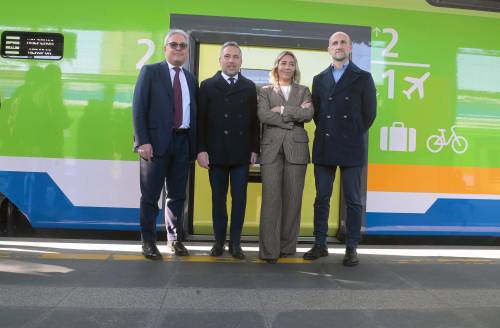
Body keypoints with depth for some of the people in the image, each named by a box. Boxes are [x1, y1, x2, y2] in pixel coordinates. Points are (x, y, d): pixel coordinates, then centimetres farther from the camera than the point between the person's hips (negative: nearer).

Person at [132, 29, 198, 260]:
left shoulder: (191, 79, 16)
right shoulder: (150, 71, 2)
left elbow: (193, 113, 14)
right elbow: (139, 108, -5)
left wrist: (195, 145, 5)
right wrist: (142, 141, -14)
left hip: (182, 142, 4)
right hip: (157, 141, -4)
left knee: (177, 195, 10)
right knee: (150, 196, 3)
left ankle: (174, 239, 22)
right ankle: (148, 242, 14)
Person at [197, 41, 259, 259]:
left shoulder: (249, 87, 10)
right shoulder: (208, 85, 6)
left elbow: (254, 120, 7)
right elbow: (201, 120, 1)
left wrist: (254, 149, 0)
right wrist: (201, 149, -6)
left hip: (241, 153, 1)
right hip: (216, 152, -1)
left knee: (239, 199, 2)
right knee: (218, 199, 7)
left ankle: (235, 242, 11)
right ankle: (219, 241, 17)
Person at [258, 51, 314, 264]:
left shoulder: (303, 91, 17)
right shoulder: (265, 91, 14)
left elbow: (308, 114, -2)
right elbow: (263, 115, -4)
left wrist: (283, 110, -6)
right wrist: (294, 115, -6)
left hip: (296, 149, 1)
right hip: (271, 148, -1)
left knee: (292, 198, 1)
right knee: (271, 197, -8)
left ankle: (287, 246, 11)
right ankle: (269, 249, -6)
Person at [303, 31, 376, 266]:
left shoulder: (363, 78, 3)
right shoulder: (319, 79, 13)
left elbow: (369, 113, 3)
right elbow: (316, 112, 14)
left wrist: (353, 135, 3)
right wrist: (325, 132, 6)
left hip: (351, 149, -3)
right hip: (324, 148, 3)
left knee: (352, 200, 2)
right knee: (321, 198, 6)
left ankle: (351, 248, 11)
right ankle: (320, 245, 16)